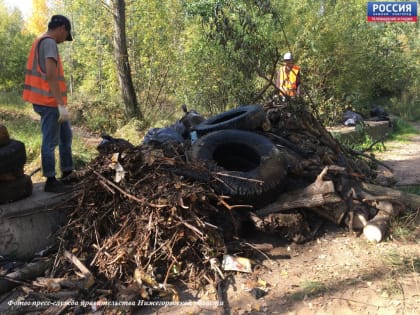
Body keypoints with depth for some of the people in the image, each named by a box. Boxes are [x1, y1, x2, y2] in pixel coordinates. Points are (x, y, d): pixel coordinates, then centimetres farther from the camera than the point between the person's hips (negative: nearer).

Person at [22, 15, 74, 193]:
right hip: (49, 102, -10)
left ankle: (67, 172, 27)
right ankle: (51, 181, 6)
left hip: (49, 101, 10)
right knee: (50, 142, -2)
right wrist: (61, 104, -25)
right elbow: (51, 75, -24)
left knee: (66, 136, 19)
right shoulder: (49, 42, -13)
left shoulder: (40, 42, 17)